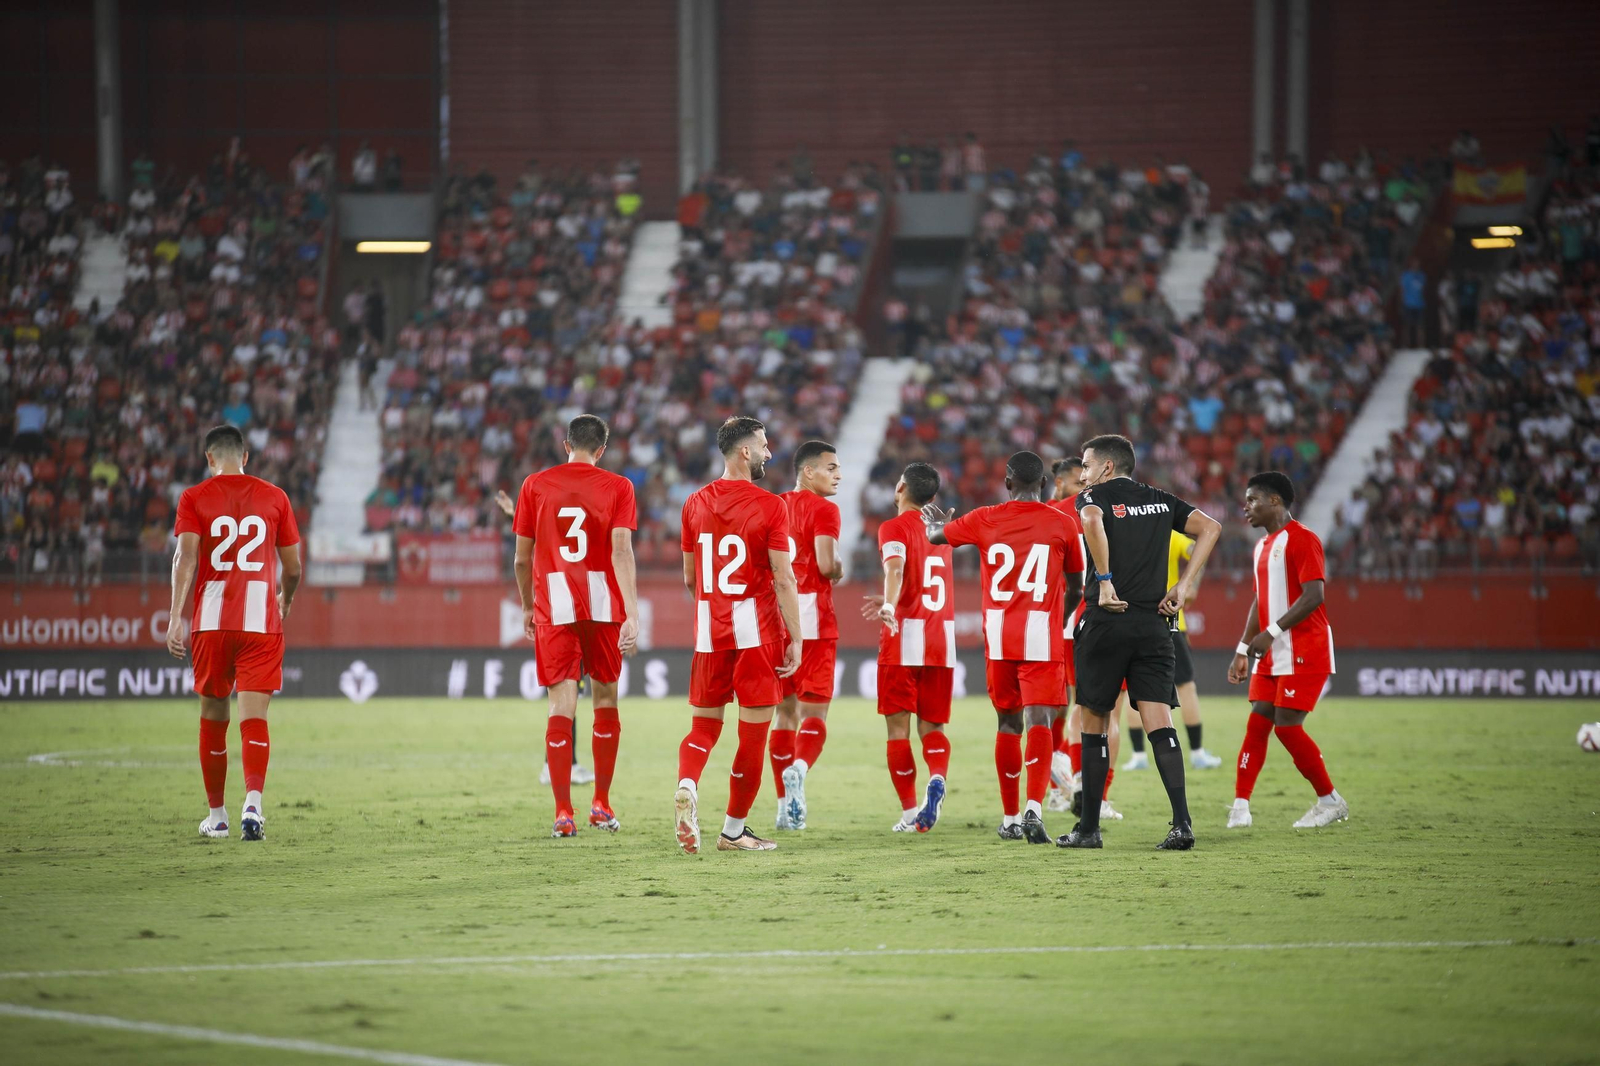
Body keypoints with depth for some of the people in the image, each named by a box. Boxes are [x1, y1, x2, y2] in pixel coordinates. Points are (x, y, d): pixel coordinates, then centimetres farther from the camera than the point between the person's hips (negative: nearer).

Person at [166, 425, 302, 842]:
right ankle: (253, 804, -27)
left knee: (213, 717, 13)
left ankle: (217, 816, 21)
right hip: (262, 620, 0)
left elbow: (186, 557, -10)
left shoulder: (194, 498, 3)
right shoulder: (274, 498, 8)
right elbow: (292, 568, 13)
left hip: (211, 620, 0)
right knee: (254, 717, -5)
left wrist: (176, 617, -15)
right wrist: (284, 603, 33)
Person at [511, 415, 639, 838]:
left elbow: (522, 558, 6)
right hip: (603, 606, 0)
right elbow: (621, 551, -11)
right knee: (605, 701, 15)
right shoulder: (617, 487, 0)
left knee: (561, 707, -2)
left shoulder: (535, 486, 3)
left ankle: (563, 813, -9)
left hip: (553, 608, 0)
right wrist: (632, 614, -15)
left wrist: (528, 607, 21)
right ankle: (601, 804, 20)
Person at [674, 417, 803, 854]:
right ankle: (734, 830, 10)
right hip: (757, 632, -4)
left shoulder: (696, 504, 6)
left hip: (709, 630, 4)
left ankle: (687, 786, -17)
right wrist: (795, 639, -7)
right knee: (753, 732, 5)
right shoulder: (770, 507, -9)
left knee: (704, 724, 13)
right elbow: (783, 579, -12)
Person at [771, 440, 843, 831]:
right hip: (812, 616, -6)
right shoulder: (823, 509, -8)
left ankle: (786, 806, 10)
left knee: (785, 711, 12)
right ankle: (799, 767, -32)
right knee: (814, 711, -3)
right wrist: (840, 568, 3)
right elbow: (826, 565, -17)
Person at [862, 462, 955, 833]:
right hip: (942, 637, 5)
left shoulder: (895, 528, -3)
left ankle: (910, 812, -1)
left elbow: (896, 567, -25)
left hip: (905, 636, -5)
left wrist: (889, 605, -40)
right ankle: (937, 778, -20)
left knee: (898, 724, 2)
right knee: (932, 725, 9)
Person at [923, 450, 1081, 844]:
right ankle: (1034, 808, -28)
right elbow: (1076, 581, 14)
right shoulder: (1060, 524, 1)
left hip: (998, 633, 2)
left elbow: (935, 535, 20)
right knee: (1038, 721, -9)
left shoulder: (985, 520, 3)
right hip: (1042, 634, -2)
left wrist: (937, 525, 45)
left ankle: (1011, 818, 19)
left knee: (1008, 722, 14)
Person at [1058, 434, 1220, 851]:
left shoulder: (1094, 496, -1)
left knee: (1094, 725, 7)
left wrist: (1105, 579, -20)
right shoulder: (1161, 501, 15)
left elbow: (1092, 521, -24)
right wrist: (1183, 586, 5)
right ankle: (1182, 823, -16)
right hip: (1154, 625, 4)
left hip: (1108, 621, -4)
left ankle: (1089, 827, 11)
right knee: (1159, 724, -2)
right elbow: (1210, 527, 9)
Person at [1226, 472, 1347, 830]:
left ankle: (1330, 801, 3)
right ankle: (1240, 808, -1)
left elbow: (1313, 596, -21)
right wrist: (1244, 650, 19)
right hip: (1272, 654, 9)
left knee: (1287, 725, -10)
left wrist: (1272, 632, -25)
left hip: (1304, 651, -9)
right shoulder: (1263, 546, 18)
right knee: (1257, 723, 1)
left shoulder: (1301, 539, -12)